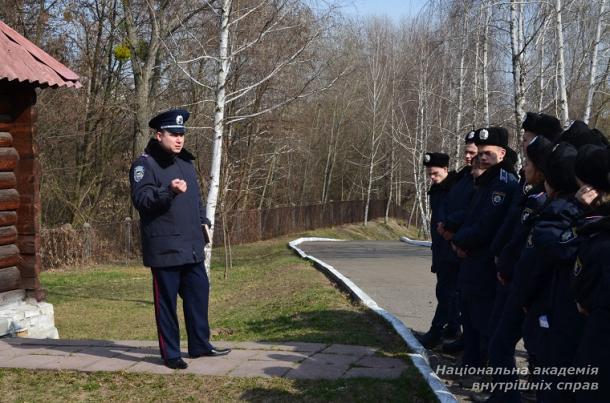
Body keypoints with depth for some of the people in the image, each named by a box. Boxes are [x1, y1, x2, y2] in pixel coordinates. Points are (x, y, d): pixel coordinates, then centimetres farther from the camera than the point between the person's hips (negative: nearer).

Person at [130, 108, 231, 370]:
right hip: (164, 248, -8)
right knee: (167, 301, 0)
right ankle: (170, 354, 10)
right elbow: (140, 199, -21)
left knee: (199, 292, 13)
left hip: (192, 246, 8)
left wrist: (203, 220, 16)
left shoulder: (185, 161, 17)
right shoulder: (145, 164, -9)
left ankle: (200, 345, 26)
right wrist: (168, 191, -35)